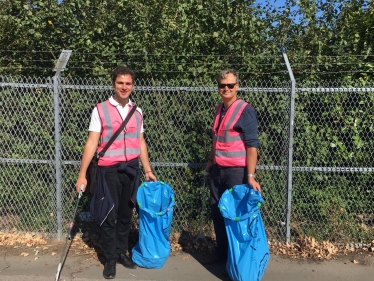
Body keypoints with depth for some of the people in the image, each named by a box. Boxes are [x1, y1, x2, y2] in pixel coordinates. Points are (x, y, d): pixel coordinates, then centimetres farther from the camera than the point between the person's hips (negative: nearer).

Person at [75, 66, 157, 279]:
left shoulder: (137, 112, 8)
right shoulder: (101, 110, -5)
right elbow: (92, 143, -7)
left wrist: (148, 170, 12)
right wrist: (82, 174, -9)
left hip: (131, 168, 4)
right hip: (109, 169, -3)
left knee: (126, 214, 13)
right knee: (109, 215, 5)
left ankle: (122, 252, 31)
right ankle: (110, 259, 21)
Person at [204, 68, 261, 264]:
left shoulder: (245, 111, -11)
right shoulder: (219, 109, 10)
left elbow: (252, 145, -16)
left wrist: (250, 176, -21)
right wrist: (210, 161, 22)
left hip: (236, 171, -7)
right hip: (217, 170, 7)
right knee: (217, 213, 13)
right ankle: (221, 254, 28)